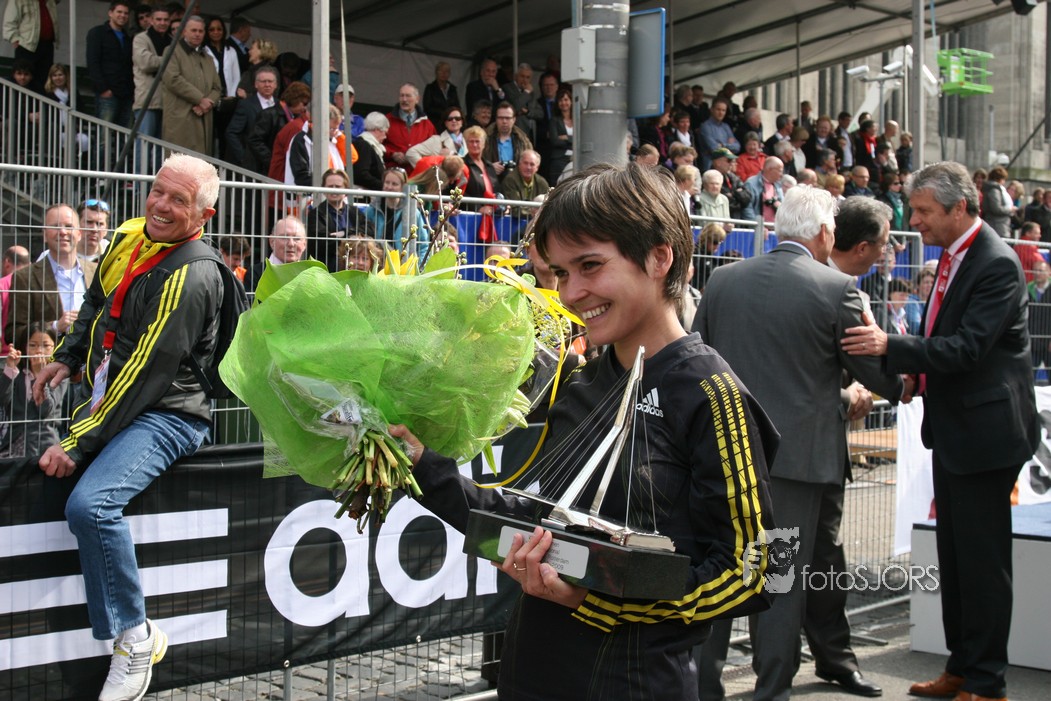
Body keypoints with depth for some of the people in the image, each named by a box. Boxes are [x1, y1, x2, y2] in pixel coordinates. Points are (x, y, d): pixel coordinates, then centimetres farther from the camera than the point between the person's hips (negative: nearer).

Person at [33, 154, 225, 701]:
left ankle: (135, 638, -13)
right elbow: (98, 304, 24)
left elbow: (144, 373, -24)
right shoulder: (128, 238, 5)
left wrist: (79, 443, -23)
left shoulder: (192, 277, -21)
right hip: (105, 399, 9)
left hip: (165, 414, -9)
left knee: (90, 505, -30)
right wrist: (67, 358, 11)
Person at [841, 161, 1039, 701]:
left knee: (983, 560, -2)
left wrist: (890, 346, -30)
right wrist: (916, 371, 7)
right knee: (953, 554, 16)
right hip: (951, 431, 10)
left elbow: (968, 348, -25)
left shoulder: (997, 264, -17)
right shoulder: (952, 257, 11)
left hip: (984, 431, -10)